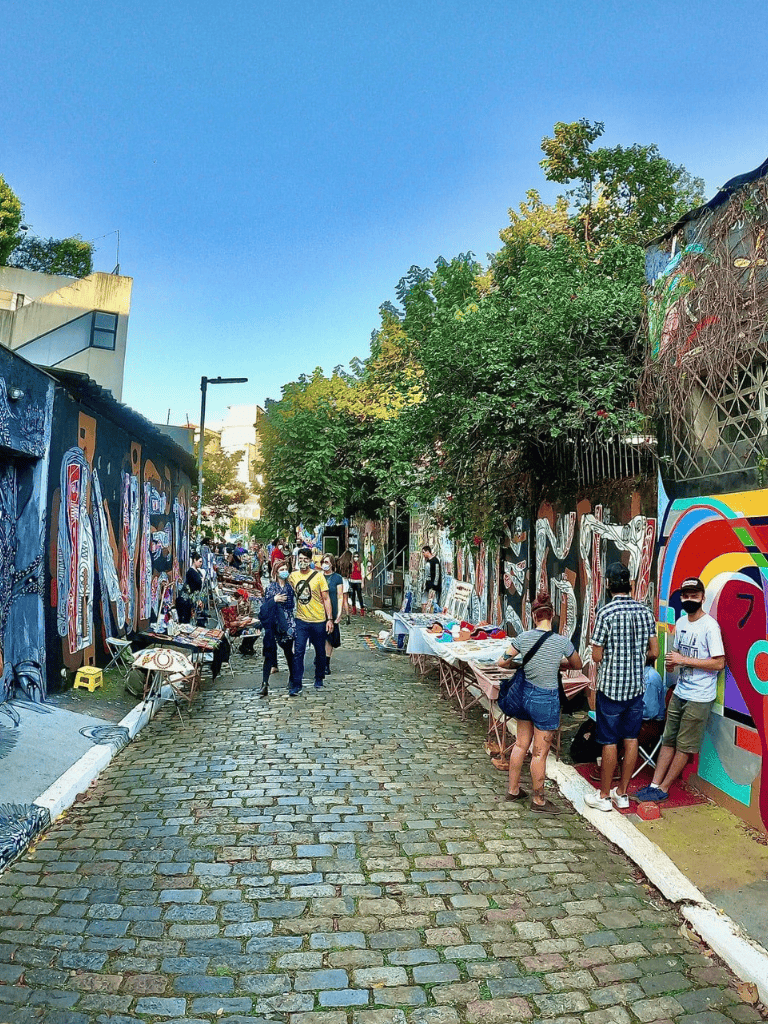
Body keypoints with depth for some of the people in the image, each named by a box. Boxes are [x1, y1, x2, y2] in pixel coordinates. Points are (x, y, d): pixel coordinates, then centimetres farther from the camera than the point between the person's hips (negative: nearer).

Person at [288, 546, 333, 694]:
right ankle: (296, 685, -3)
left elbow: (326, 599, -2)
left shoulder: (318, 576, -5)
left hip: (319, 621, -1)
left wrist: (330, 619, -6)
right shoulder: (292, 576, 1)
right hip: (301, 621, 1)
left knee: (320, 652, 12)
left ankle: (319, 679, 31)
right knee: (298, 652, -8)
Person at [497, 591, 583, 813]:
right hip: (547, 699, -4)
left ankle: (513, 789, 33)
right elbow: (577, 665, 4)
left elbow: (502, 662, 1)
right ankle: (538, 800, 22)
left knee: (521, 744, 19)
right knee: (540, 752, 8)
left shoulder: (523, 637, -7)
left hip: (525, 693, 5)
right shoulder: (562, 641, -15)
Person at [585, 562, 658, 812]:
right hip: (636, 686, 5)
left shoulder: (605, 613, -17)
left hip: (611, 687, -5)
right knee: (631, 739, 13)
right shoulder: (645, 611, -1)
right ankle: (622, 792, 24)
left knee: (609, 742, 4)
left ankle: (604, 795, 16)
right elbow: (654, 652, 2)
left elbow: (597, 656, -14)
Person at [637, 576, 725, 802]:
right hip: (679, 692, 7)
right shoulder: (681, 622, 7)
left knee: (684, 746, 5)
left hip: (699, 697, -7)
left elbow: (719, 663, -20)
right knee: (668, 740, 12)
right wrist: (671, 662, -1)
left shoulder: (710, 626, -17)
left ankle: (663, 789, 13)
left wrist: (684, 660, -21)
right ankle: (654, 784, 18)